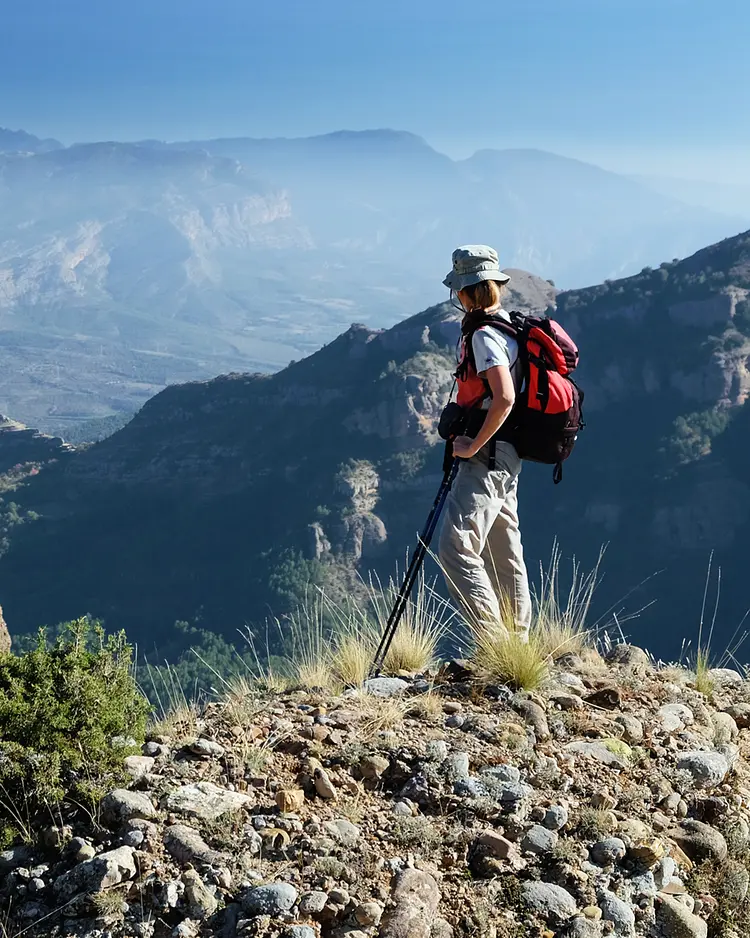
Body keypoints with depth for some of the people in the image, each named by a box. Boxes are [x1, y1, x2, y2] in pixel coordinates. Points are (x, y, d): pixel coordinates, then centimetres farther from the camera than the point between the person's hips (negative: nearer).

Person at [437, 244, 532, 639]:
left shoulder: (485, 335, -15)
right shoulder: (506, 326, 16)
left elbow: (504, 398, -27)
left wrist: (473, 445, -19)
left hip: (487, 455, -11)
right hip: (506, 458, 11)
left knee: (456, 548, -15)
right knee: (504, 555, 14)